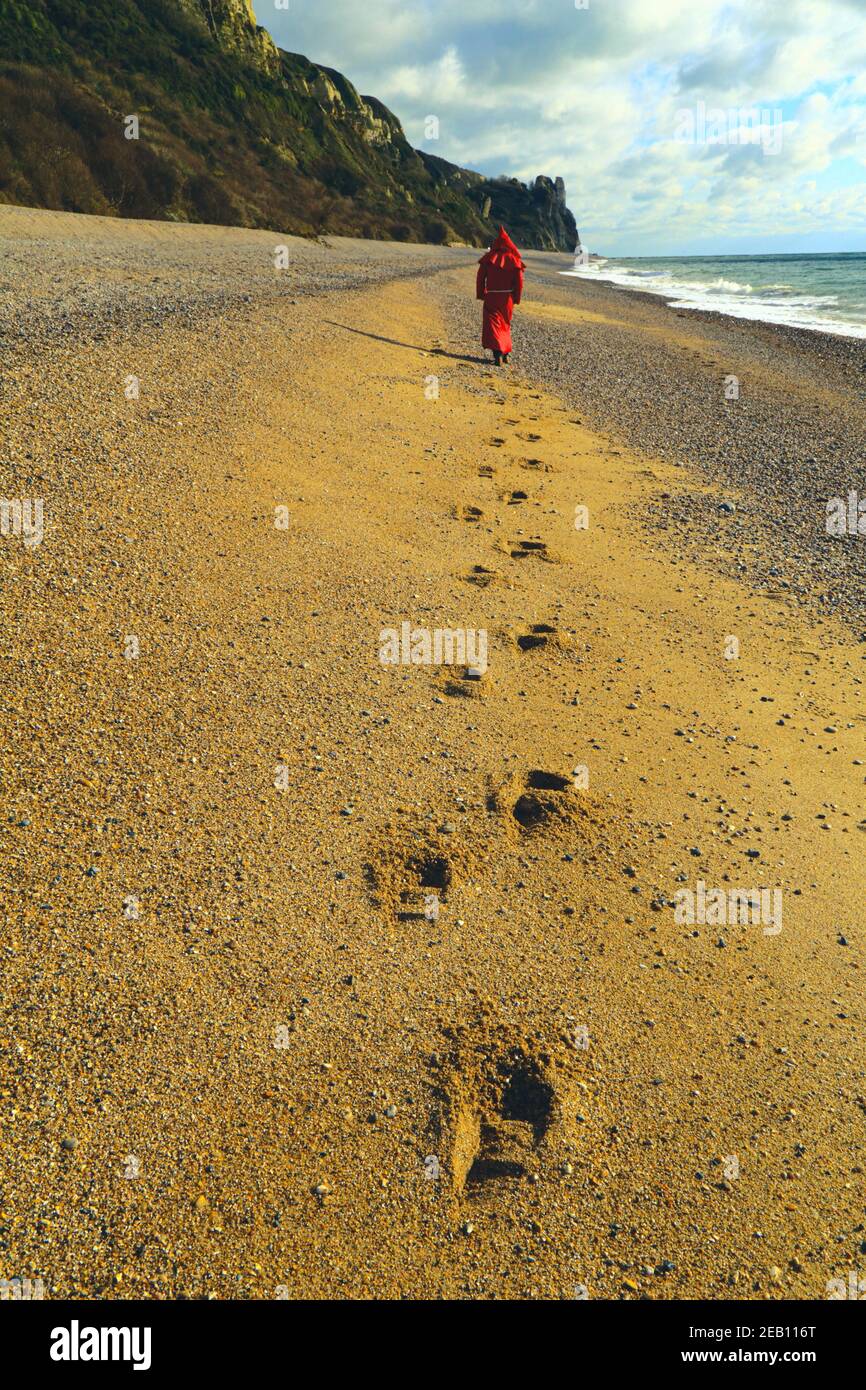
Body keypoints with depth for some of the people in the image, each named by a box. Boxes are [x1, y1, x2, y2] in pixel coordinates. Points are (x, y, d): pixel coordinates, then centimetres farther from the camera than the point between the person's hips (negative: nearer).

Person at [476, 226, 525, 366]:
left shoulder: (488, 258, -3)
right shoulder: (514, 260, -2)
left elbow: (480, 277, -3)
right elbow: (519, 281, -4)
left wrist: (480, 294, 6)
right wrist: (516, 298, 5)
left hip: (491, 296, -2)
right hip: (507, 297, 2)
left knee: (493, 324, -5)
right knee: (505, 324, 20)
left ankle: (497, 353, -26)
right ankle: (506, 353, 27)